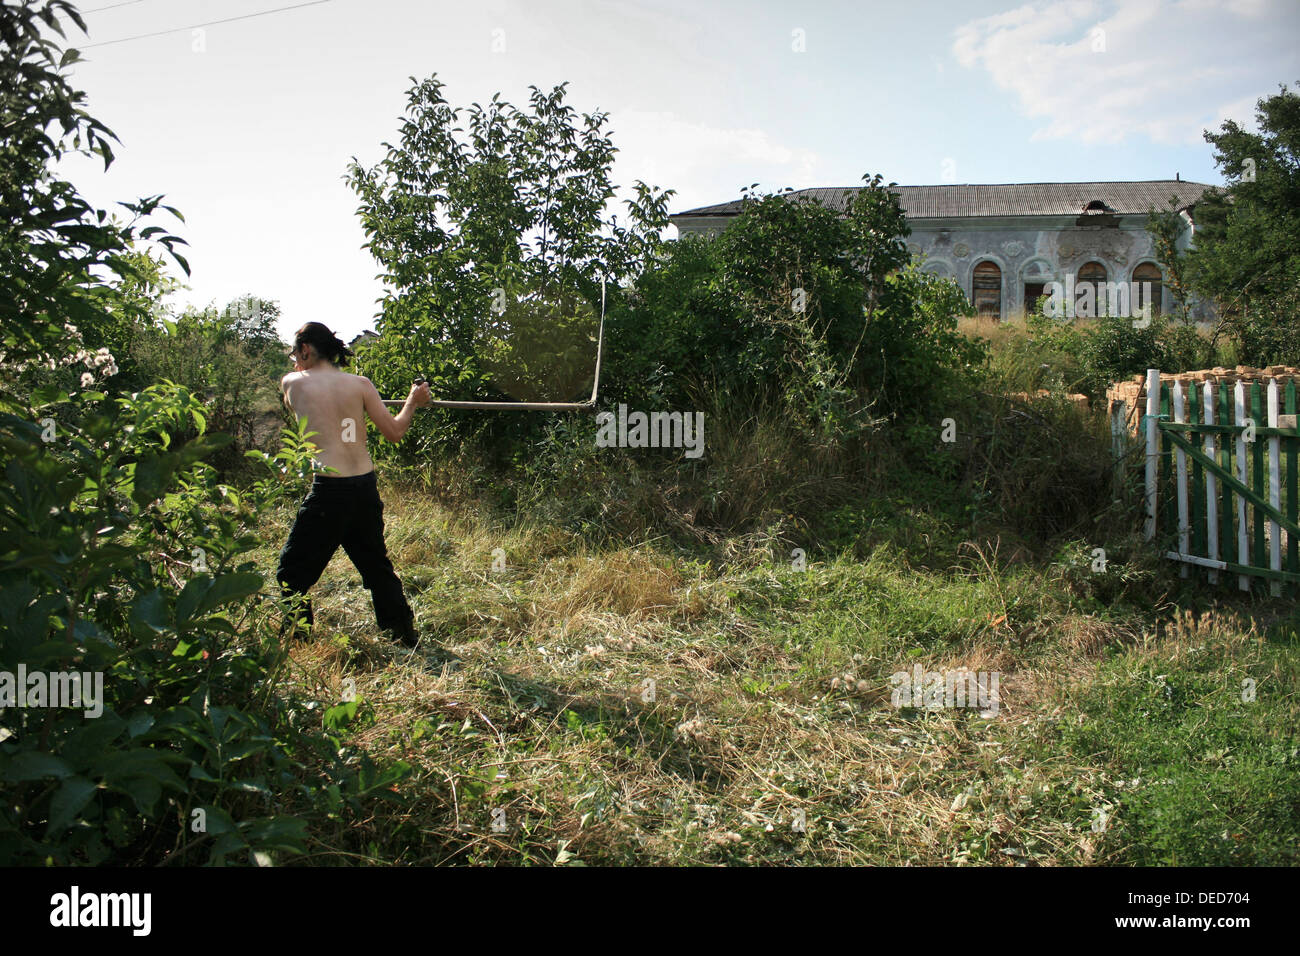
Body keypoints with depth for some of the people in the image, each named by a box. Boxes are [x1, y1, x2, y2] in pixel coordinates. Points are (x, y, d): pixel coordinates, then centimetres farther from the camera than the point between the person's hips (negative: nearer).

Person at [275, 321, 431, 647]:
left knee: (293, 571, 10)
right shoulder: (359, 383, 3)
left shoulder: (293, 383, 0)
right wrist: (413, 401, 20)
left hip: (329, 489, -4)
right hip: (366, 487, 4)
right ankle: (404, 634, 27)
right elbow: (394, 432, 4)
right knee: (376, 565, 20)